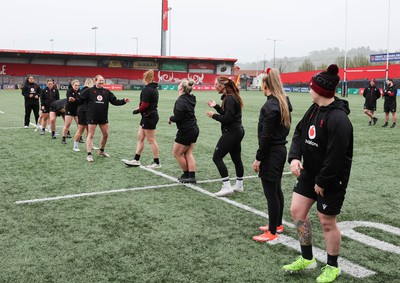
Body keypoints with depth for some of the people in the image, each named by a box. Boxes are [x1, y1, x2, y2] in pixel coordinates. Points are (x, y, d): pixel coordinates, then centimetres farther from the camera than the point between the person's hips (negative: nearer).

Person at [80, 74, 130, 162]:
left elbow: (115, 101, 5)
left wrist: (124, 101, -8)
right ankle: (89, 154, 2)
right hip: (92, 117, -4)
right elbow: (81, 100, 0)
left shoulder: (107, 92, 7)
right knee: (90, 135, -1)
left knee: (105, 135, 12)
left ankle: (101, 151, 33)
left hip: (103, 117, 4)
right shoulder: (89, 91, -2)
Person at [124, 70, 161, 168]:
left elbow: (144, 105, -21)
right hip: (152, 115, 10)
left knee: (151, 140, 0)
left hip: (149, 117, -10)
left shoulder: (147, 89, -17)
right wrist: (139, 110, 4)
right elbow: (151, 103, 10)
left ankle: (157, 163, 10)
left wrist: (137, 111, -5)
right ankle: (136, 160, 21)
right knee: (140, 138, 15)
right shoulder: (154, 89, 12)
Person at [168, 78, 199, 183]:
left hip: (185, 131, -8)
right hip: (194, 129, 8)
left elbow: (178, 117, -23)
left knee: (177, 153, 7)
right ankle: (192, 176, 8)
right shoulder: (190, 98, 6)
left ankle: (187, 174, 15)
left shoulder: (181, 101, -20)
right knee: (188, 153, 11)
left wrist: (171, 118, -4)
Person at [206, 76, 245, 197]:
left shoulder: (229, 99, -19)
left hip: (231, 132, -10)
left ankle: (227, 187, -7)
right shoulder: (232, 97, 11)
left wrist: (213, 115, -11)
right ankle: (239, 185, 27)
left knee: (217, 157, -6)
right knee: (236, 158, 16)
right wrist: (216, 106, 8)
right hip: (237, 131, 10)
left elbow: (227, 118, -24)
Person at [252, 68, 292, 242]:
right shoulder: (284, 102, 8)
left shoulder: (270, 106, -20)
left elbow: (266, 136, -20)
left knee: (270, 193, -1)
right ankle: (277, 224, 32)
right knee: (276, 190, 19)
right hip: (281, 149, 10)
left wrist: (258, 158, -15)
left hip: (271, 153, -10)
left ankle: (272, 232, 9)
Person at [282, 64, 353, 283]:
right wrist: (294, 157, -11)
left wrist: (322, 181, -19)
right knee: (297, 211, 10)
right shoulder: (314, 109, 3)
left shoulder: (338, 119, -25)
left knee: (327, 221, 4)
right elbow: (299, 134, 7)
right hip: (309, 171, 9)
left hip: (331, 178, -8)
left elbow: (336, 156, -26)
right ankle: (307, 259, 28)